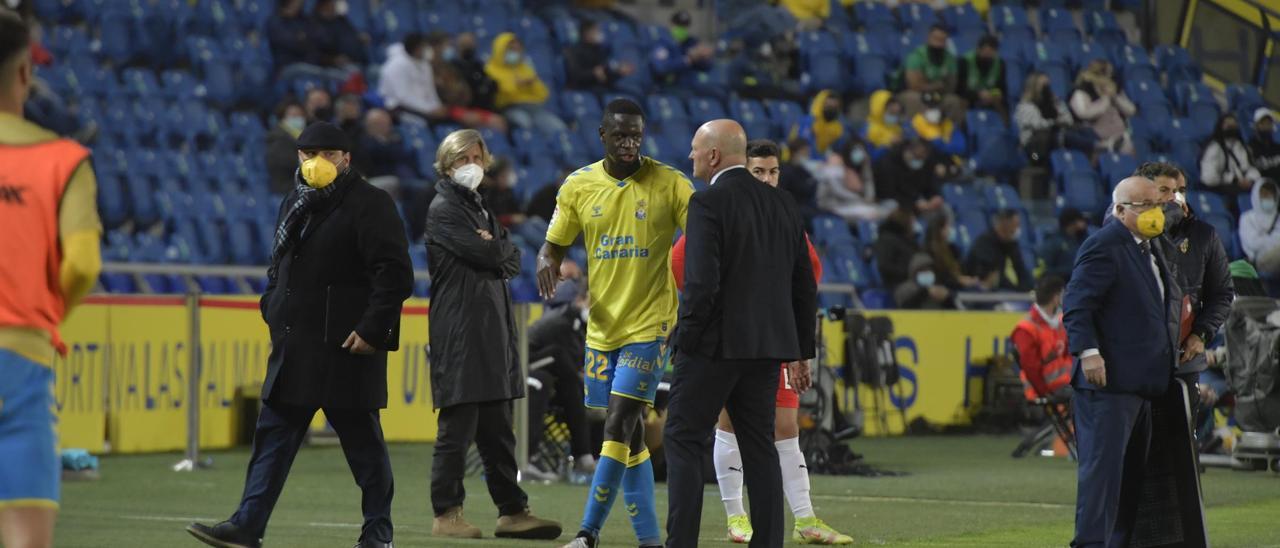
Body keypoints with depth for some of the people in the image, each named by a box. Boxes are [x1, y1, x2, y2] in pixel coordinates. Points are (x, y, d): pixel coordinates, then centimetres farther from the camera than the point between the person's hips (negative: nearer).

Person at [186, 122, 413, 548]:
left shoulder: (368, 205, -8)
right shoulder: (295, 204, 17)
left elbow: (396, 274, -14)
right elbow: (279, 269, 27)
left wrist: (372, 329, -17)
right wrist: (273, 312, 13)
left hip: (346, 348, -8)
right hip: (295, 346, 8)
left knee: (362, 441, 1)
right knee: (273, 435, 5)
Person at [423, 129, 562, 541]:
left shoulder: (479, 209, 22)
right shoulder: (444, 210, -5)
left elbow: (512, 262, 12)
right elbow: (485, 255, -15)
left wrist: (492, 249, -4)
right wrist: (496, 250, 4)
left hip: (492, 332, 9)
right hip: (459, 333, -9)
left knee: (497, 431, 10)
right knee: (457, 428, -7)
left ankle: (512, 511, 12)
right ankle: (446, 514, -3)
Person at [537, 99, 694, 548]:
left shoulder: (670, 184, -5)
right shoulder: (579, 186, 3)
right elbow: (553, 246, 11)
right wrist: (546, 265, -13)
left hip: (649, 325, -4)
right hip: (602, 326, 4)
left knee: (619, 424, -14)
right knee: (628, 434, 9)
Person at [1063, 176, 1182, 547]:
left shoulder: (1151, 250, 20)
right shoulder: (1104, 246, -10)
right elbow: (1077, 304, -16)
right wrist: (1089, 352, -25)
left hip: (1142, 382, 9)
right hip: (1108, 378, -9)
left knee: (1132, 472, 12)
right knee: (1103, 464, -11)